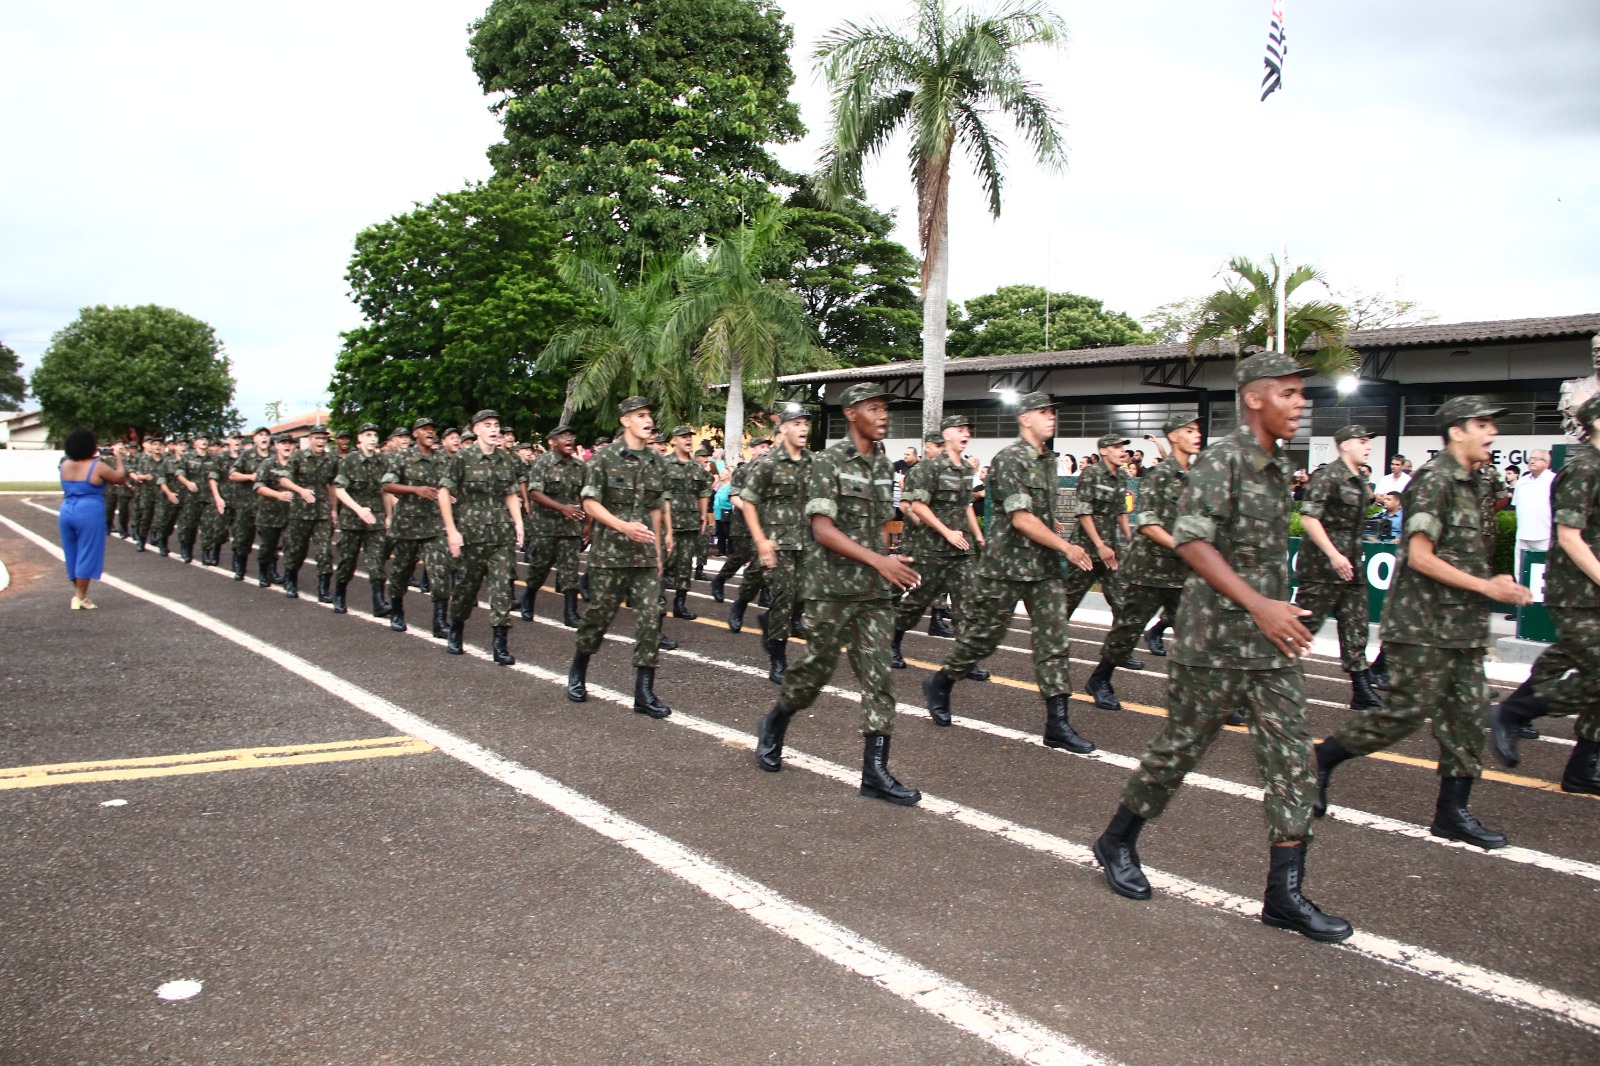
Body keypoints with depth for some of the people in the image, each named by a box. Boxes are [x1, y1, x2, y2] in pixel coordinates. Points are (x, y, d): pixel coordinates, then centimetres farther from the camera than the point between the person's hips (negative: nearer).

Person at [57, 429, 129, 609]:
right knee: (86, 554, 0)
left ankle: (78, 592, 22)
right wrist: (118, 457, 9)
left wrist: (94, 458, 23)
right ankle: (79, 597, 1)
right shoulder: (97, 467, -11)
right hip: (90, 514, -6)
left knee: (73, 553, 14)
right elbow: (121, 478, -1)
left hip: (67, 512, 6)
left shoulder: (65, 465, 6)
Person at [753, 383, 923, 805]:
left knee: (878, 674, -1)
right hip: (831, 587, -5)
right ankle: (774, 723, 34)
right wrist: (880, 561, -24)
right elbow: (823, 529, -17)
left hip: (875, 591, 6)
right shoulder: (828, 461, -9)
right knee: (817, 666, 5)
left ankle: (875, 771, 1)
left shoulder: (883, 467, 12)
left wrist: (890, 568, 8)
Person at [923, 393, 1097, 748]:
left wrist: (1059, 550, 15)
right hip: (1007, 566, -7)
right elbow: (1021, 519, -20)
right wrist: (1067, 547, -18)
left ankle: (1057, 723, 2)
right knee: (982, 636, 4)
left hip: (1045, 565, 7)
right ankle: (939, 683, 27)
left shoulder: (1048, 459, 13)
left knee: (1055, 638, 0)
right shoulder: (1009, 459, -13)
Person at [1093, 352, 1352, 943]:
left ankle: (1285, 892, 8)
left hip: (1272, 640, 8)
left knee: (1292, 759, 3)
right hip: (1216, 638, -8)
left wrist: (1281, 613, 20)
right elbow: (1191, 541, -24)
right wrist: (1257, 604, -29)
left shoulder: (1278, 466, 13)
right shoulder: (1222, 460, -13)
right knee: (1181, 745, 5)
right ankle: (1117, 843, 25)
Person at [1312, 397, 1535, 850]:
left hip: (1459, 625, 9)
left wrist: (1493, 583, 7)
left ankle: (1452, 811, 15)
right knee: (1407, 711, -6)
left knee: (1469, 713, 8)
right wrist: (1485, 586, -15)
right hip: (1423, 624, -9)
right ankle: (1321, 760, 9)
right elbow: (1419, 557, -19)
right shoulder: (1434, 481, -13)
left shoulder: (1465, 482, 16)